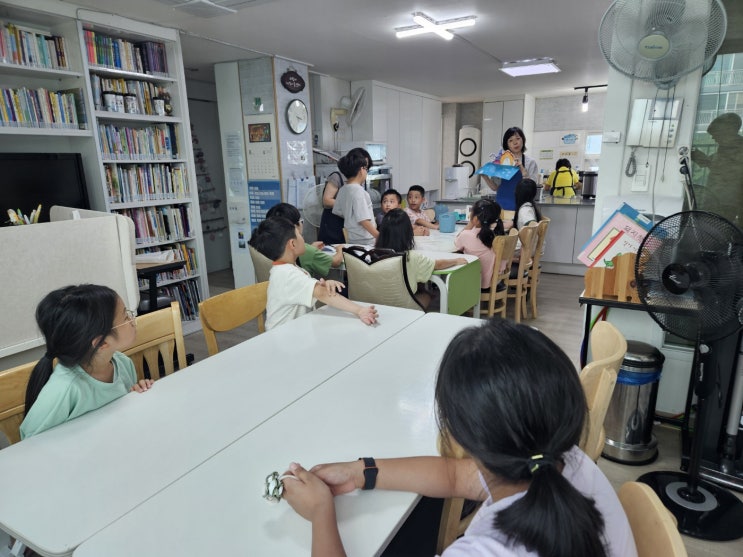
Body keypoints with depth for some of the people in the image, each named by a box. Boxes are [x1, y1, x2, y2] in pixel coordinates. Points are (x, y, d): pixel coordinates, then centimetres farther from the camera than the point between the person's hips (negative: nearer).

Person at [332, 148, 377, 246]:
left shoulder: (342, 190, 7)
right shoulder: (358, 191, -17)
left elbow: (338, 213, 17)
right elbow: (363, 220, -21)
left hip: (351, 240, 9)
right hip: (364, 241, -9)